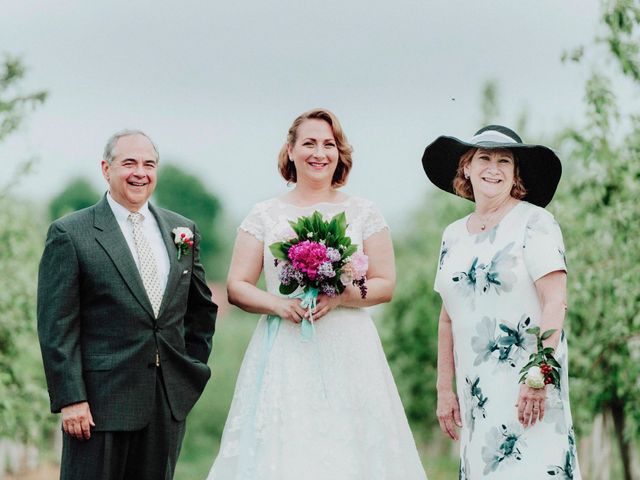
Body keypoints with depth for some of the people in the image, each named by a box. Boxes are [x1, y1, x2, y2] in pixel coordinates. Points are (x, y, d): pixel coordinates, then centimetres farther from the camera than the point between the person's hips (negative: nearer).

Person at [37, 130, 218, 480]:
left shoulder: (182, 230, 11)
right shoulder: (70, 234, -4)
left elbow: (201, 308, 21)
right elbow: (57, 327, -8)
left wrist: (194, 369, 12)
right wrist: (70, 399, -14)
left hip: (170, 398, 5)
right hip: (102, 398, -4)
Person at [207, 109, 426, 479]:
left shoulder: (363, 213, 7)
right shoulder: (264, 216, 7)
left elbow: (386, 285, 4)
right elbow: (237, 287, 6)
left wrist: (340, 296, -14)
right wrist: (277, 304, -13)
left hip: (349, 356, 0)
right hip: (284, 355, 0)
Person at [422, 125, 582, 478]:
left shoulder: (534, 222, -3)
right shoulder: (454, 236, 14)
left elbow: (556, 301, -12)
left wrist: (539, 374, -21)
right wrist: (444, 389, 11)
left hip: (525, 382, -5)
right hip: (476, 389, 5)